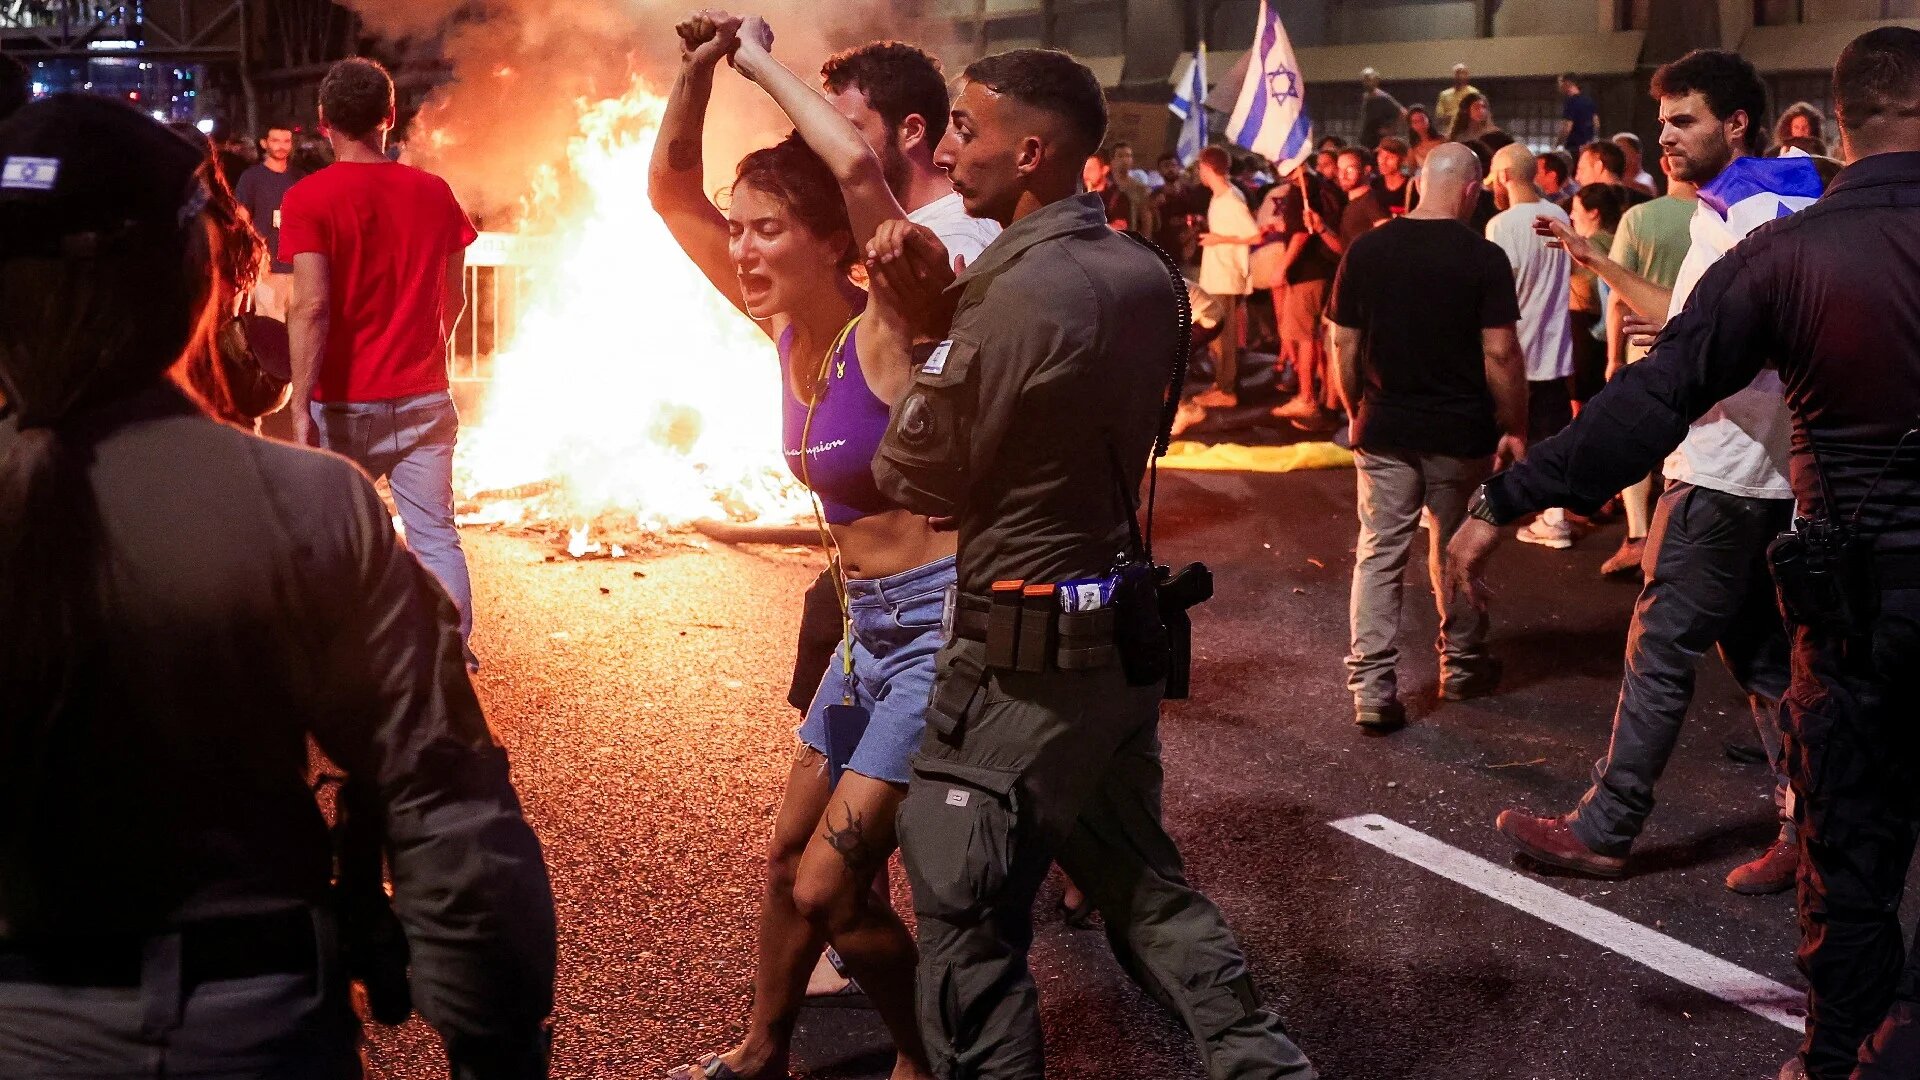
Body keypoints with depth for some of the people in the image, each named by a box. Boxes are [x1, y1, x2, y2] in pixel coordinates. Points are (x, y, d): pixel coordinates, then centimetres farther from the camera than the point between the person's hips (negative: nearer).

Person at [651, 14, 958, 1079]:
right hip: (867, 627, 8)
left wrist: (763, 64, -22)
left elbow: (859, 165, -36)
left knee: (829, 888, -5)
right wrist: (698, 71, -9)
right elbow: (671, 193, 6)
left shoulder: (886, 327, -19)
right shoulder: (783, 327, 2)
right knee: (788, 856, 19)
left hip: (940, 628, -8)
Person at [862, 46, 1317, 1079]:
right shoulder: (1143, 272, 4)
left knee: (969, 930, 3)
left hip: (1020, 657, -9)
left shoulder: (1018, 295, -22)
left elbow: (911, 479, -13)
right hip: (1121, 635, 9)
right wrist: (937, 304, 1)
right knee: (1140, 881, 23)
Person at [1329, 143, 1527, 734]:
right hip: (1460, 433, -1)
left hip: (1384, 429, 1)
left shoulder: (1365, 250, -2)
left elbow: (1342, 345, 2)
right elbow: (1501, 354, -11)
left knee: (1379, 553, 4)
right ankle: (1462, 667, 31)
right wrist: (1514, 428, -1)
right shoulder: (1483, 258, -10)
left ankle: (1372, 688, -4)